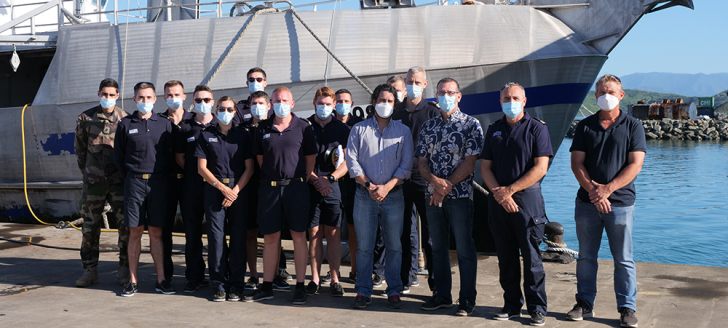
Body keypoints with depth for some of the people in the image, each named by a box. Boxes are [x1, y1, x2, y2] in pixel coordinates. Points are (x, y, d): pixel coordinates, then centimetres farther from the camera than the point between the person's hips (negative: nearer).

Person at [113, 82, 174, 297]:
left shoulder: (164, 124, 8)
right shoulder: (125, 124, 6)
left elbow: (170, 154, 11)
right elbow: (118, 156, 11)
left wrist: (162, 175, 5)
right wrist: (130, 176, 7)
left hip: (158, 182, 1)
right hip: (134, 182, 0)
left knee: (156, 232, 4)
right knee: (135, 232, 2)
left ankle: (161, 280, 7)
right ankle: (132, 281, 8)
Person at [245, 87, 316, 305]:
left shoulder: (303, 127, 2)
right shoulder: (263, 129, 9)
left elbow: (311, 157, 4)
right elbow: (260, 157, 14)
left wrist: (303, 181, 1)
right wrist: (272, 176, 7)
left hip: (296, 187, -2)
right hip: (269, 187, 3)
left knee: (299, 236, 1)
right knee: (270, 238, 7)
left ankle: (300, 287, 7)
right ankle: (267, 287, 16)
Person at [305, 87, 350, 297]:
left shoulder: (342, 129, 7)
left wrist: (330, 178, -11)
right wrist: (315, 179, -9)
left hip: (333, 186, 0)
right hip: (311, 185, 0)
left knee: (333, 234, 1)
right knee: (314, 234, 3)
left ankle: (335, 280, 5)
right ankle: (315, 278, 11)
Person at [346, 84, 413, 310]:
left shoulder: (403, 131, 9)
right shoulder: (359, 129, 9)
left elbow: (406, 165, 2)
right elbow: (352, 161, 3)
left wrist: (387, 187, -10)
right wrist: (369, 185, -8)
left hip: (394, 195, 0)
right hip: (364, 195, 0)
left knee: (394, 246, 3)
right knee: (364, 246, 1)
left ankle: (394, 291, 12)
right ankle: (363, 291, 9)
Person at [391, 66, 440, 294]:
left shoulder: (433, 112, 0)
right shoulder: (397, 112, 12)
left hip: (424, 178, -4)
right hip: (401, 178, 4)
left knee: (430, 228, -2)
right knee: (406, 229, 9)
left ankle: (435, 278, 6)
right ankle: (409, 276, 18)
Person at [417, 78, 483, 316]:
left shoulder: (471, 125, -2)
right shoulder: (428, 126, 12)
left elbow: (470, 162, -9)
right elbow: (422, 161, 8)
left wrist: (446, 186, -14)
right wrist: (435, 180, -12)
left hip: (460, 195, -5)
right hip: (433, 196, 5)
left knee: (465, 249, 0)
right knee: (438, 247, 11)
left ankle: (467, 300, 8)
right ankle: (442, 296, 21)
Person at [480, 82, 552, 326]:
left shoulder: (536, 128, -1)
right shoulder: (494, 130, 13)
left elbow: (540, 168, -8)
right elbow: (485, 167, 10)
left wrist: (510, 190, -12)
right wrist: (498, 192, -7)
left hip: (527, 199, -4)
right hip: (498, 201, 4)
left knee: (531, 257, -2)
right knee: (506, 257, 9)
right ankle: (512, 305, 19)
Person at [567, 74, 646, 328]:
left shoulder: (633, 126, 3)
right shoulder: (585, 126, 8)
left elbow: (635, 165, -6)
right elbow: (576, 163, 2)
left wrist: (608, 188, -15)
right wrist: (592, 190, -13)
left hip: (620, 202, -2)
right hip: (587, 202, 2)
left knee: (624, 259, 2)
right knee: (586, 256, 8)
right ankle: (585, 304, 18)